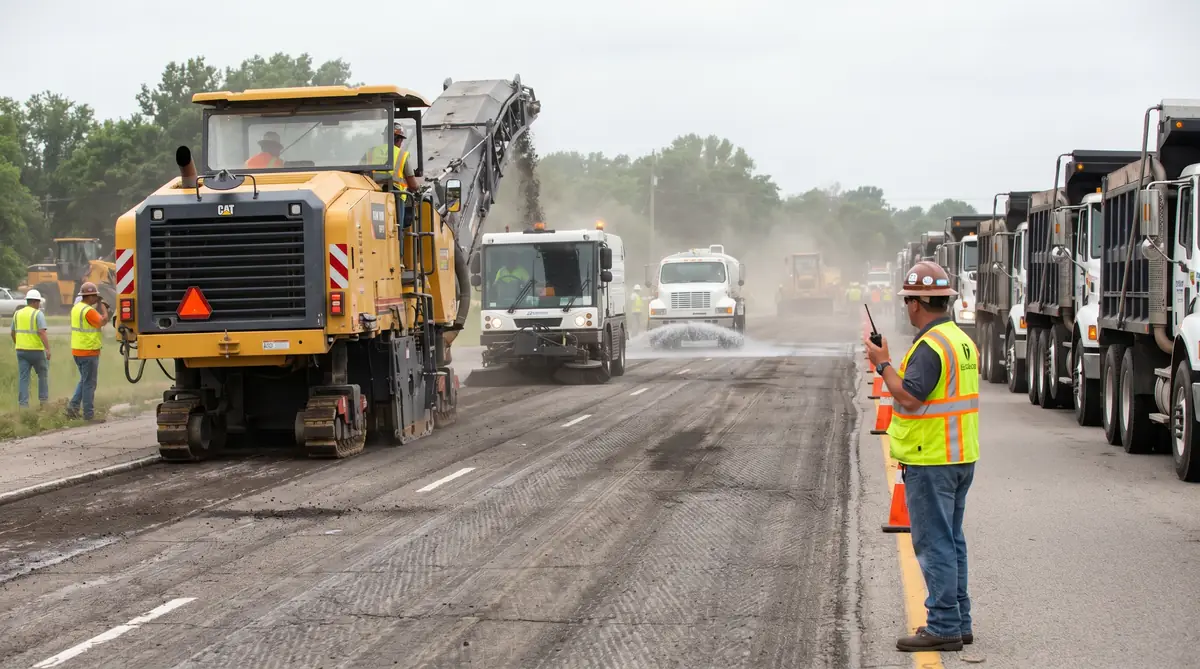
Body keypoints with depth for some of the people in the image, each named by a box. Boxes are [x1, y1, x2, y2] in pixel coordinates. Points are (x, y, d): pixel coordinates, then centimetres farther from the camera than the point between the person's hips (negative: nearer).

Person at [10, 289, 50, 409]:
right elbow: (42, 332, -21)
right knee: (43, 374, 15)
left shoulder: (17, 314, 8)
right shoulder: (38, 314, -9)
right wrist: (48, 349, -25)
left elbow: (13, 333, 18)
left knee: (23, 378, 3)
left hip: (21, 350, 4)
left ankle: (23, 404, -5)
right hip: (36, 350, -4)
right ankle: (43, 400, 16)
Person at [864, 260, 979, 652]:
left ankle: (943, 627, -5)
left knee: (934, 543, -6)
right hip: (961, 457, 10)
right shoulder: (963, 340, 13)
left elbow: (909, 398, -24)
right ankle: (959, 623, 21)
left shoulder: (930, 345, -18)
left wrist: (883, 365, -14)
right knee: (951, 540, 16)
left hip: (930, 461, -10)